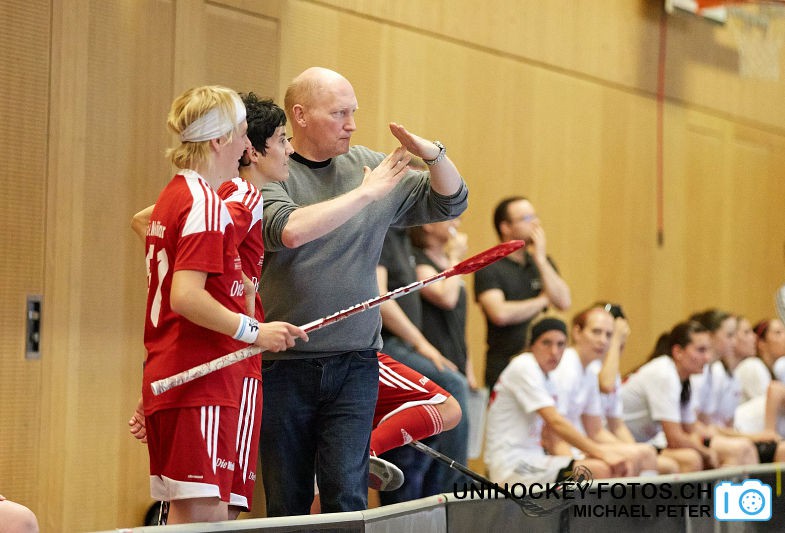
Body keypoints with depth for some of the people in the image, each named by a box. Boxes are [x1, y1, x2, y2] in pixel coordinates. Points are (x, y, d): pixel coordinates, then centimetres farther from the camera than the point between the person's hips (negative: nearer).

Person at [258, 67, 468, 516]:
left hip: (354, 365, 3)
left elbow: (450, 203, 15)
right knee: (287, 503, 3)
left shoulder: (370, 166, 9)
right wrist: (365, 193, -19)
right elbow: (287, 230, -25)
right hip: (284, 365, -2)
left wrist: (433, 154, -5)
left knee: (347, 493, -8)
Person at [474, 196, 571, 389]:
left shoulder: (541, 262, 15)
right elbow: (500, 313, -17)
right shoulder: (488, 268, -3)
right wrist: (542, 301, -2)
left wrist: (541, 259, -3)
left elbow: (563, 302, 2)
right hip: (504, 366, -5)